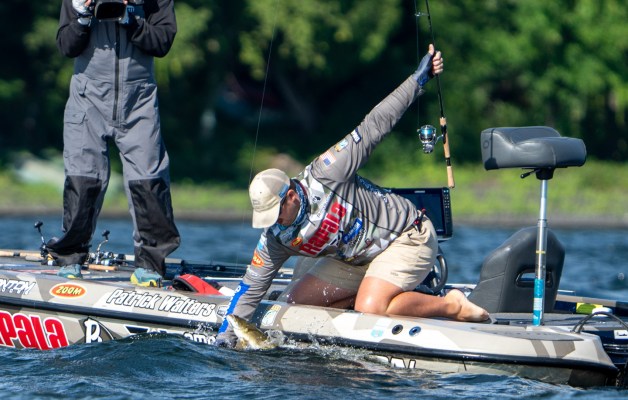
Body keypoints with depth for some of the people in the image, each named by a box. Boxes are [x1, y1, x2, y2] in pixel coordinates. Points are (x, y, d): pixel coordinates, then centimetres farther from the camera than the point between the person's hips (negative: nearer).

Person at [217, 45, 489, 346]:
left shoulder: (325, 174, -25)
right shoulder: (276, 238, -10)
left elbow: (374, 126, -21)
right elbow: (251, 290, -3)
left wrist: (420, 78, -19)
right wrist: (225, 338, -12)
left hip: (407, 237, -8)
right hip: (357, 259, 8)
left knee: (370, 307, -30)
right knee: (295, 301, 0)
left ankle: (452, 306, -11)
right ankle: (393, 294, 6)